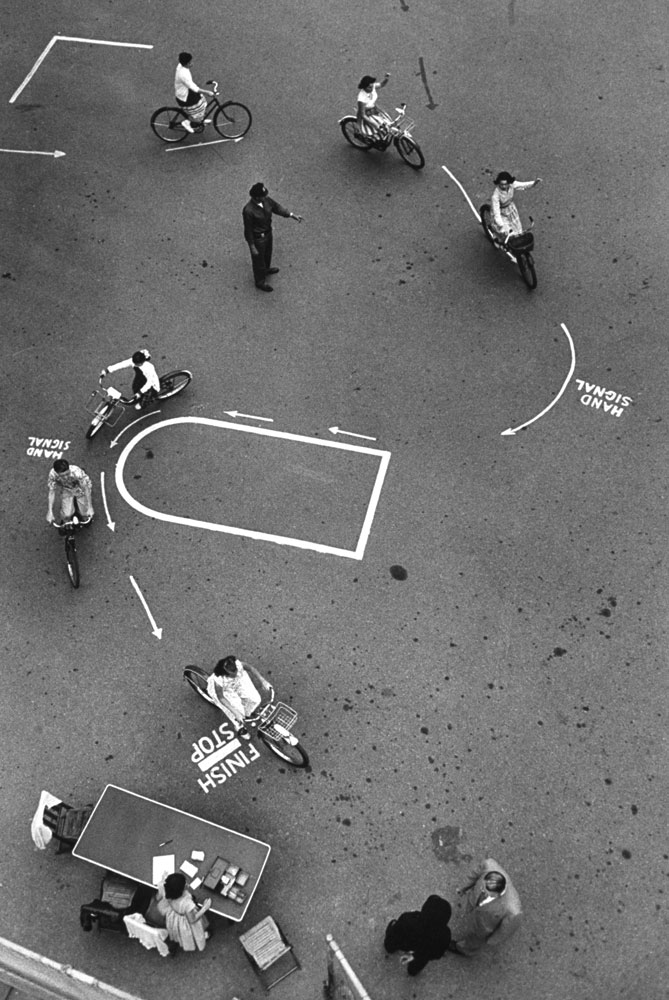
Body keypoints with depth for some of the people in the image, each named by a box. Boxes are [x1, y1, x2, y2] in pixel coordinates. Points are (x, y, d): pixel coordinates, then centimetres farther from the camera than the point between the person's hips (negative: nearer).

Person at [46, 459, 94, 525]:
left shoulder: (77, 472, -40)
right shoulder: (53, 474, -32)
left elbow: (86, 488, -28)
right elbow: (51, 492, -20)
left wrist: (90, 508, -29)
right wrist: (50, 511, -21)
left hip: (80, 490, -1)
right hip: (66, 491, 2)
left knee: (86, 519, -2)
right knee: (66, 517, -11)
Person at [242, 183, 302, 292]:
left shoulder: (266, 200, -16)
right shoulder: (248, 210, -35)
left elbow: (277, 208, 2)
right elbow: (248, 230, -25)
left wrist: (293, 215, -5)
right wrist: (252, 247, -17)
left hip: (268, 233, 7)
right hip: (257, 238, -7)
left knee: (267, 253, 32)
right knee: (259, 259, 17)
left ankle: (266, 269, 63)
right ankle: (260, 281, 41)